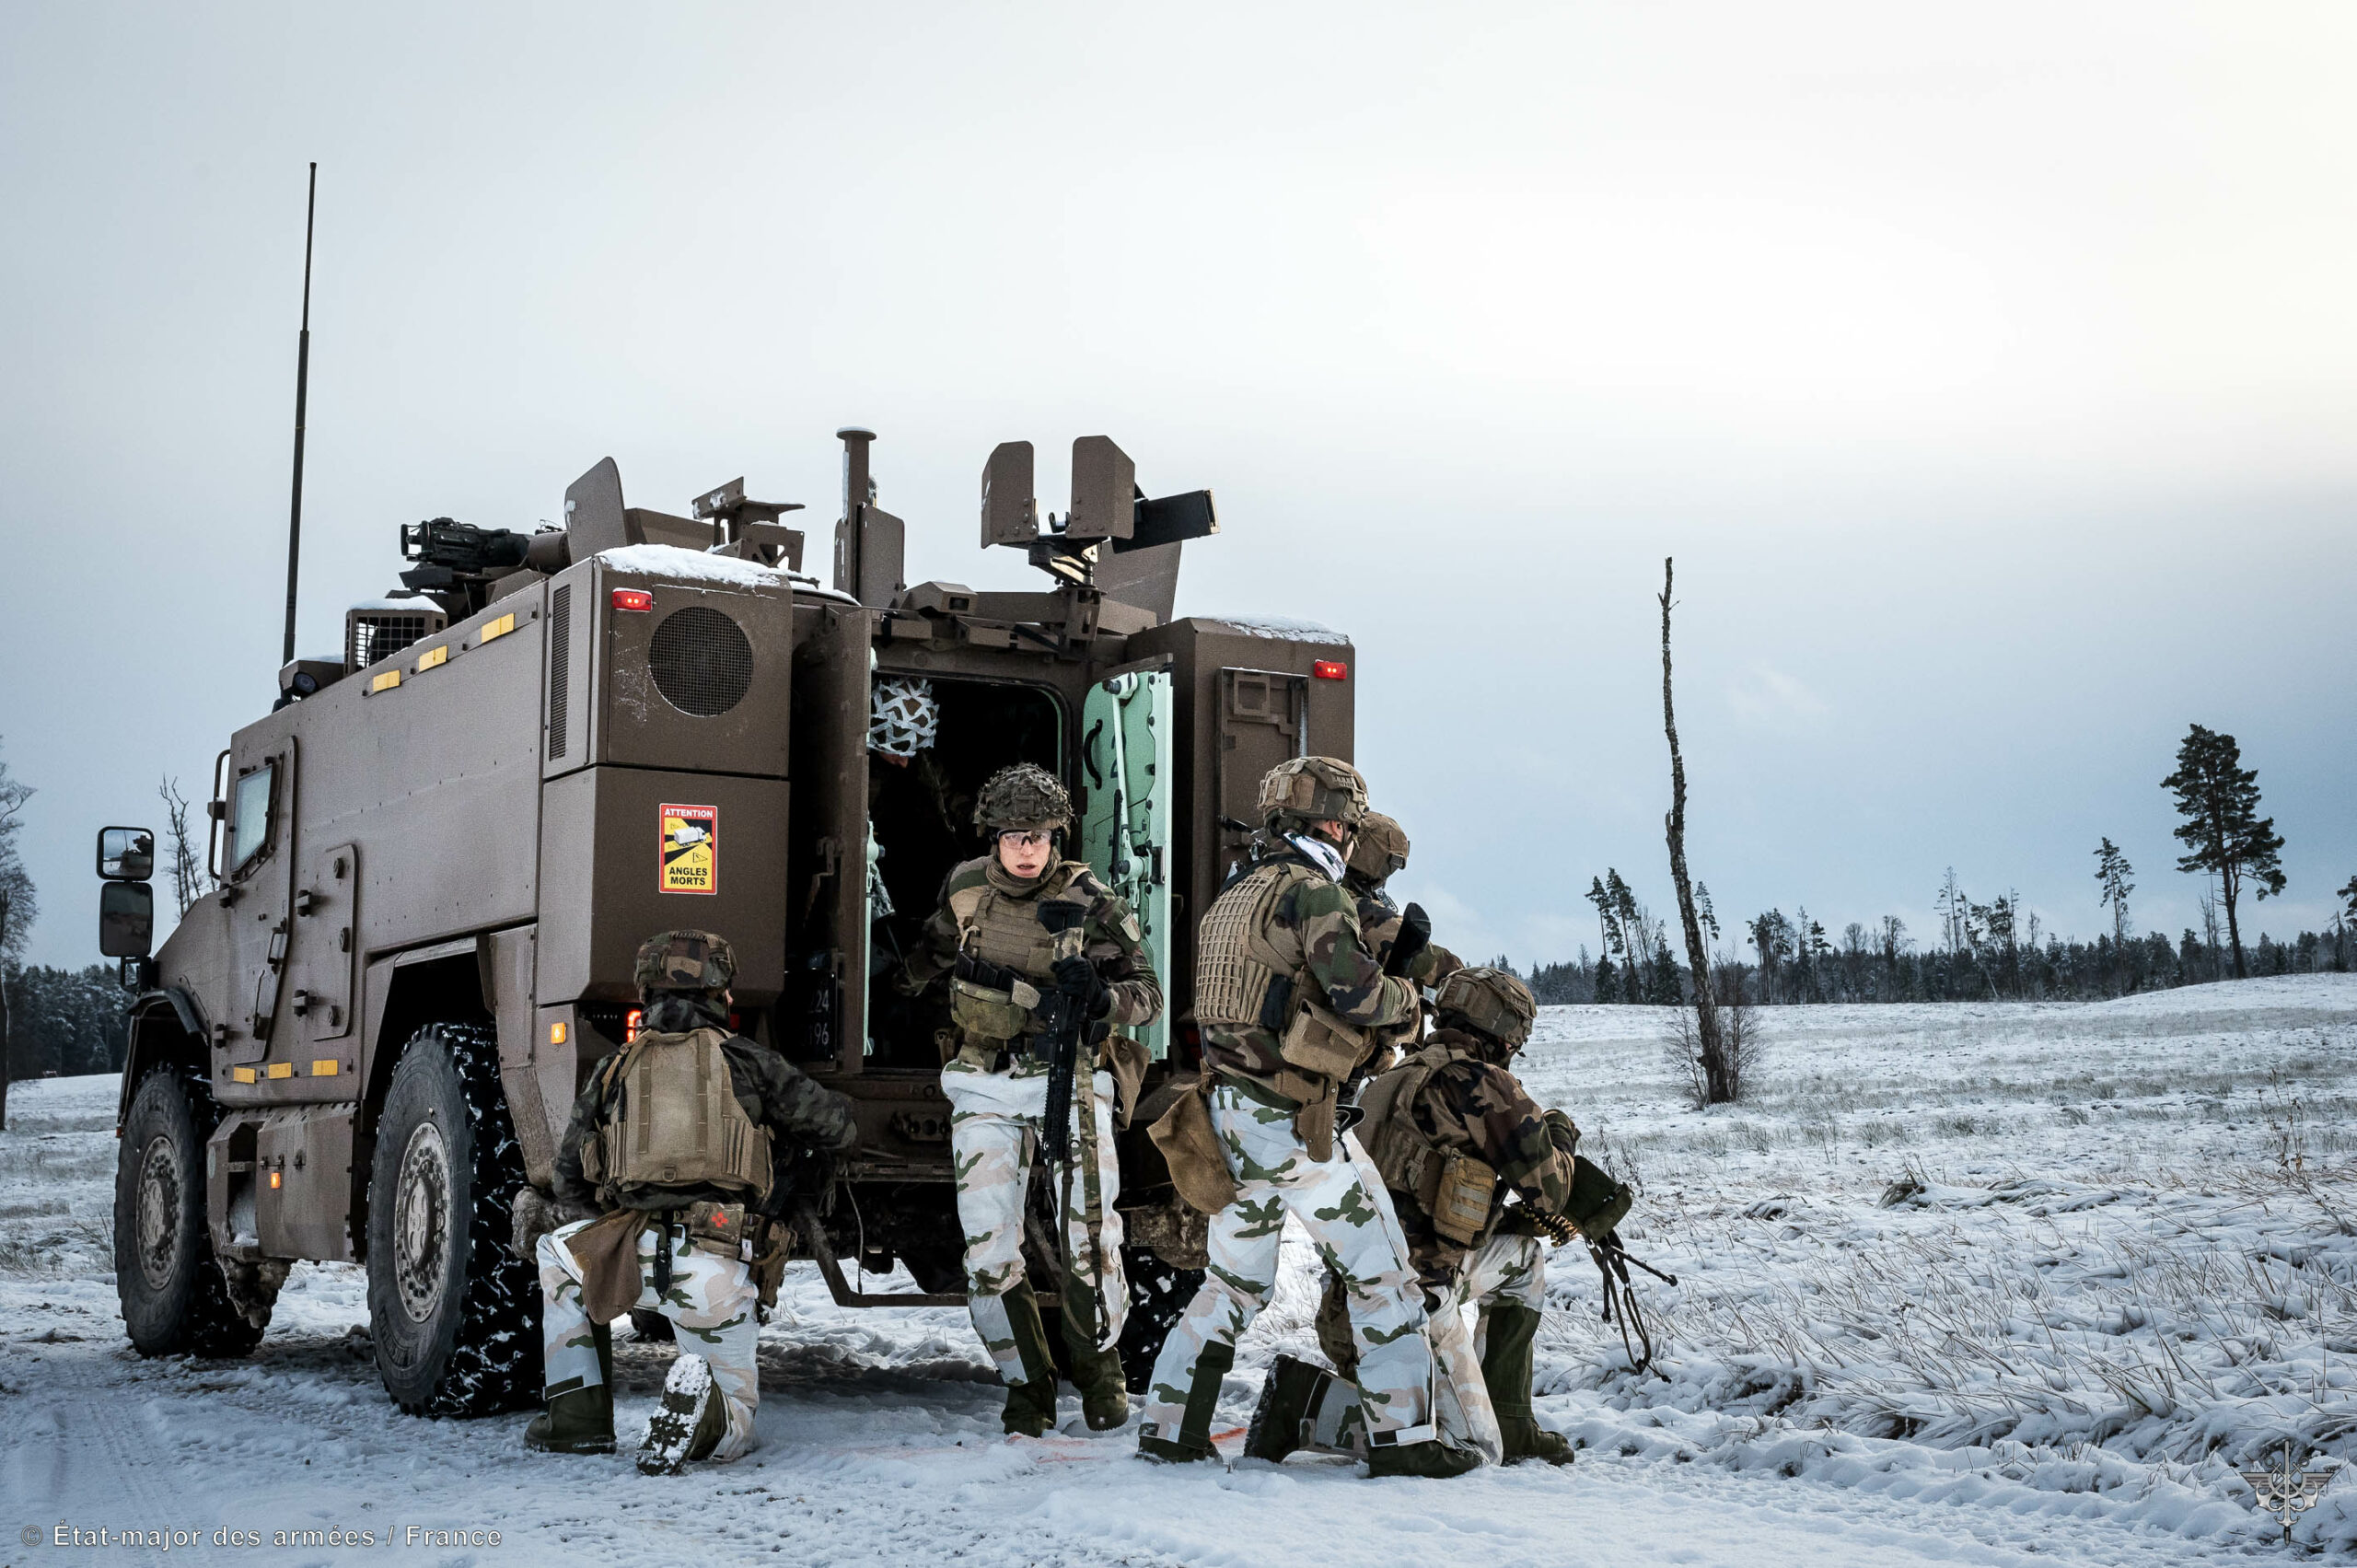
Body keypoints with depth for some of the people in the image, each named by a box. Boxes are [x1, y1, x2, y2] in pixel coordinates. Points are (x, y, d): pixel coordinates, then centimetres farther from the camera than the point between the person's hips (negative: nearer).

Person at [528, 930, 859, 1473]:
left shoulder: (614, 1071, 17)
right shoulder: (748, 1062, 13)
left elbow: (569, 1185, 23)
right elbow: (840, 1126, 18)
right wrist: (787, 1142, 39)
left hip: (632, 1258, 0)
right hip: (720, 1274, 0)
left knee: (557, 1252, 35)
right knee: (735, 1425, 20)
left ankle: (578, 1416, 24)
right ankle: (702, 1417, -18)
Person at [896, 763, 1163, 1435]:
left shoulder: (1090, 902, -8)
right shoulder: (965, 887, 2)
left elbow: (1148, 993, -10)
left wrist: (1101, 996, -26)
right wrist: (907, 973, 35)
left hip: (1069, 1080, -2)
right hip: (986, 1089, 3)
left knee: (1091, 1234, -13)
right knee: (988, 1247, -6)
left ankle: (1101, 1368, 11)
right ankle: (1027, 1382, 11)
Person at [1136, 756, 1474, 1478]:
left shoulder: (1233, 900, 18)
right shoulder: (1312, 889, -10)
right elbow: (1355, 991, -22)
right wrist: (1406, 992, -1)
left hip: (1232, 1118, 9)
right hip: (1293, 1118, -8)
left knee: (1233, 1281, 16)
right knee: (1381, 1270, 1)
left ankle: (1167, 1427, 18)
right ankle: (1402, 1436, 2)